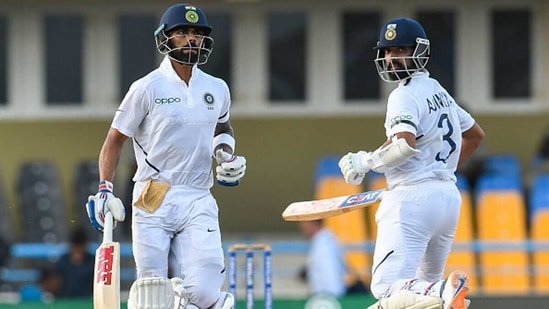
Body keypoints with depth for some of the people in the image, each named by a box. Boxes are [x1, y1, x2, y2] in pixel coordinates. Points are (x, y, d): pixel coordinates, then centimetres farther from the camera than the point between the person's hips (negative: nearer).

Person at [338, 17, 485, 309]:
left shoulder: (405, 95, -8)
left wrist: (365, 161, -12)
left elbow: (405, 143, -25)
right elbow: (475, 134, 31)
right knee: (426, 284, 21)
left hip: (413, 197, -9)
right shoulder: (439, 91, 18)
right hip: (448, 195, 9)